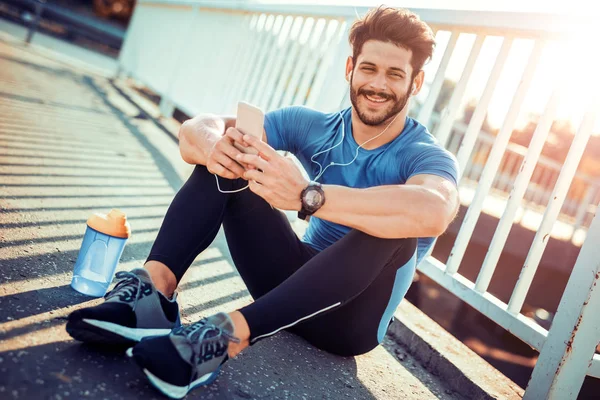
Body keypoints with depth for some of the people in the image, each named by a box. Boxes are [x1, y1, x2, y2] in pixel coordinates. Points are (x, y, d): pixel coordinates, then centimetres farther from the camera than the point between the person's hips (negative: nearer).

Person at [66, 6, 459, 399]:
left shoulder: (427, 156, -13)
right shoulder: (313, 126, -2)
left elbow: (436, 212, -40)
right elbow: (196, 129, -9)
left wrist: (306, 196, -48)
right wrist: (212, 143, -33)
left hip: (353, 319, -3)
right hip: (293, 285, 3)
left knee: (394, 223, -34)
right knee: (229, 156, -8)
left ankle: (231, 334, -40)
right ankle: (155, 288, -27)